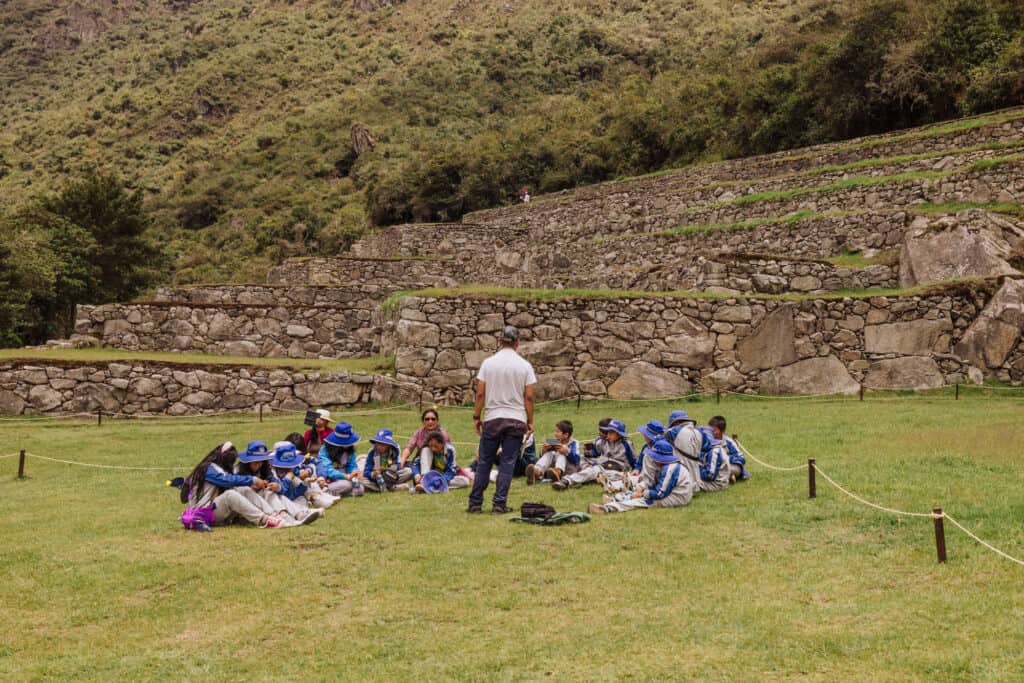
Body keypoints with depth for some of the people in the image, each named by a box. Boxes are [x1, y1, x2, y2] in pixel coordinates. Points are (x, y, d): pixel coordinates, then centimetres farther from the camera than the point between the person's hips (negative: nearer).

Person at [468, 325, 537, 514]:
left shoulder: (488, 363, 0)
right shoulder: (524, 365, -1)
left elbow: (480, 393, -1)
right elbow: (529, 397, -2)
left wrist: (476, 416, 9)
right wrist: (530, 421, 6)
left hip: (492, 419, 1)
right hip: (516, 420, -1)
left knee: (484, 462, 8)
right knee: (507, 463, 3)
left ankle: (475, 503, 11)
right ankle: (499, 504, 2)